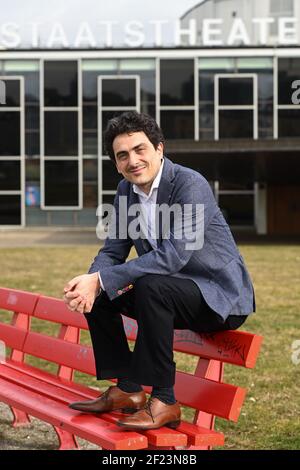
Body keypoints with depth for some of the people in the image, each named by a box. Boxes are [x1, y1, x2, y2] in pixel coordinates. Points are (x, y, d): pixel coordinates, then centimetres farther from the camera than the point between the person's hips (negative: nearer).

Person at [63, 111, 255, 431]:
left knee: (150, 285, -33)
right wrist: (91, 282, -18)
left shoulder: (190, 185, -22)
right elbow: (112, 251, 7)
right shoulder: (126, 190, 4)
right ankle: (127, 389, 8)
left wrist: (101, 280, -29)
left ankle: (163, 402, -24)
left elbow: (173, 255, -30)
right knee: (99, 295, 2)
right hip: (172, 292, 8)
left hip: (222, 297, -8)